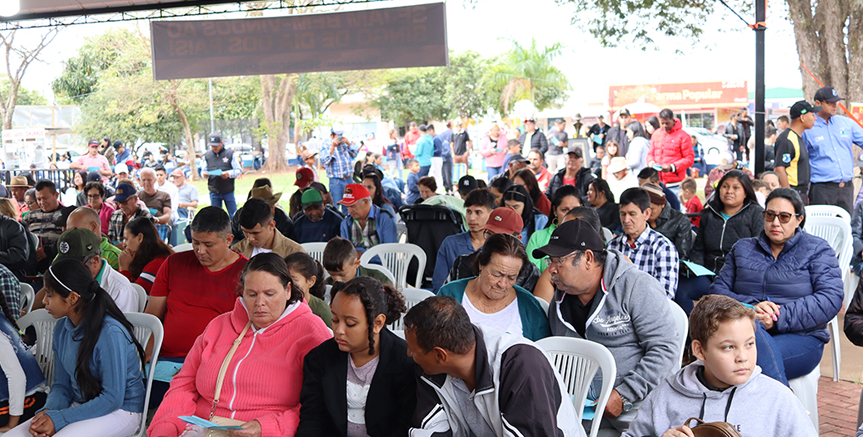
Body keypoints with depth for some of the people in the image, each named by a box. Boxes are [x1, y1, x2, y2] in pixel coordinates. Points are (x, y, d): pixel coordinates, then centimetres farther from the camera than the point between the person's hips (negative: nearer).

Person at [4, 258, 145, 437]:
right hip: (79, 406, 8)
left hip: (119, 410, -8)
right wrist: (48, 411, -11)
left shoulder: (110, 333, -22)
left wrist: (58, 419, -21)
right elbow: (62, 385, 11)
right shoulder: (62, 328, 4)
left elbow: (112, 398, -21)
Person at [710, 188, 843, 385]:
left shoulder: (816, 249, 13)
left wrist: (778, 319, -15)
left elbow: (831, 299, -3)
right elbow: (718, 290, 12)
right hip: (745, 329, 3)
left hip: (800, 337, -2)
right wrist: (750, 307, -11)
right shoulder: (742, 248, 22)